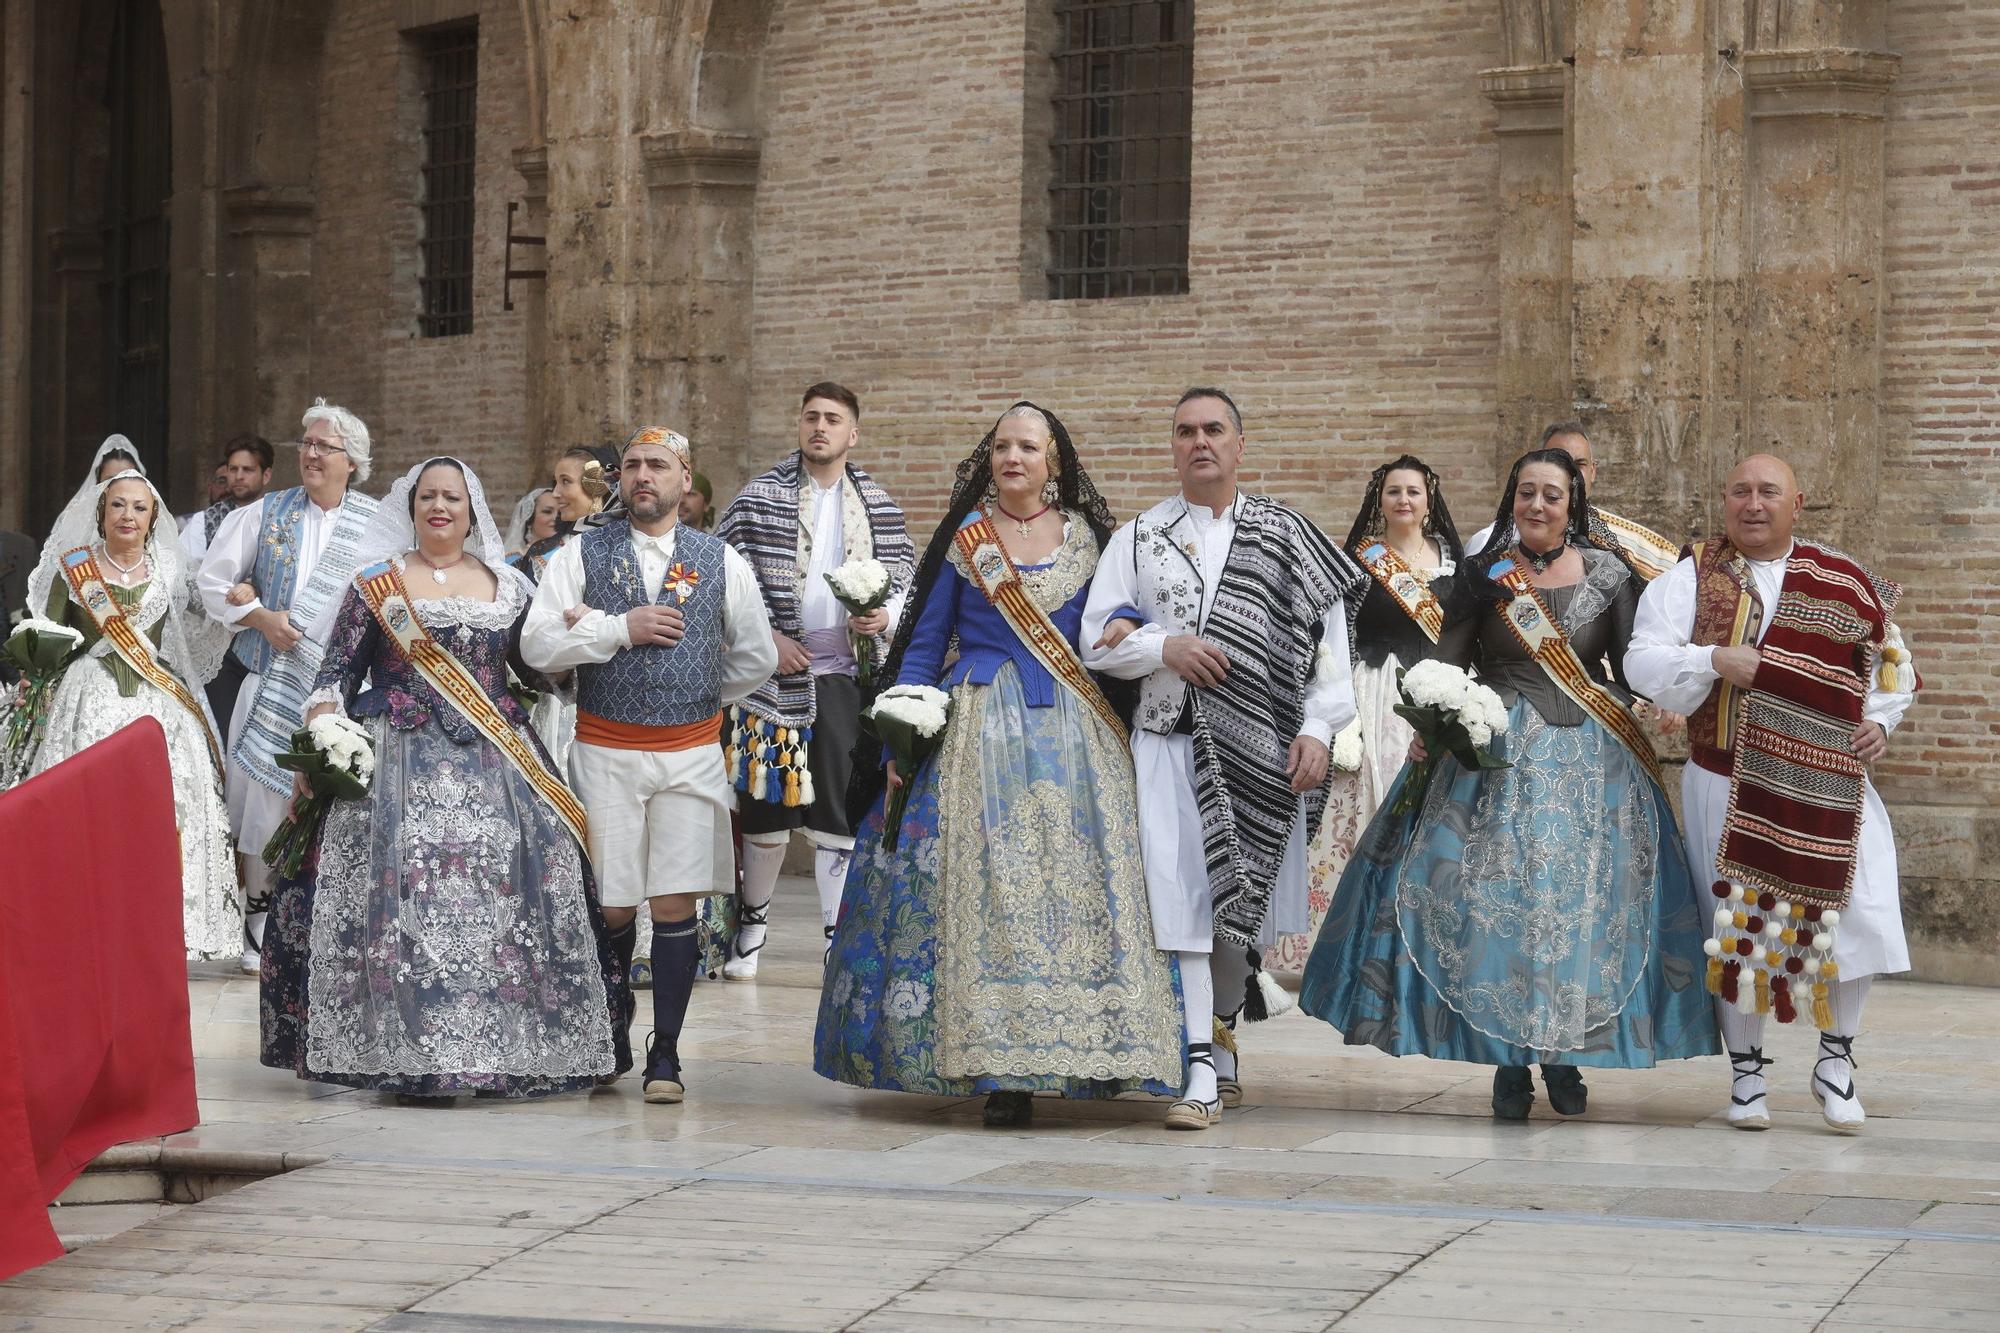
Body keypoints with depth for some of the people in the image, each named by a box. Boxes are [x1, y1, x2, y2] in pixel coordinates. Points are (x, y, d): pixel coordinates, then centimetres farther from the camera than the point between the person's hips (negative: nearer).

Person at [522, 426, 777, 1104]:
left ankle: (666, 1053, 6)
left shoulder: (720, 561, 7)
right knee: (613, 905, 3)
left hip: (691, 753, 1)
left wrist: (696, 699, 11)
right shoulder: (581, 555, 3)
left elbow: (757, 657, 15)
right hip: (605, 754, 0)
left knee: (675, 904, -4)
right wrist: (620, 629, -13)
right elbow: (536, 645, -7)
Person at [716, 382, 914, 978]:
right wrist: (765, 639, -9)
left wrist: (884, 617, -7)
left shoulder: (877, 505, 9)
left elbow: (906, 578, 13)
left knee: (840, 811, 1)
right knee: (767, 804, 4)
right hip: (775, 671, -1)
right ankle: (752, 921, 24)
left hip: (849, 677, 1)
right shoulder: (759, 497, 1)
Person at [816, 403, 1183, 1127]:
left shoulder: (1087, 536, 10)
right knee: (985, 891, -9)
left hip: (1075, 734, 1)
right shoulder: (963, 538, 7)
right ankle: (1003, 1071, -9)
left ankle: (1085, 1055, 0)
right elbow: (922, 642, 8)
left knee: (1081, 889, -6)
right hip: (981, 733, -1)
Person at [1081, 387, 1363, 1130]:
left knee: (1244, 902, 7)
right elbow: (1098, 642, 8)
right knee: (1186, 903, -9)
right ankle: (1203, 1075, -10)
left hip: (1261, 748, 0)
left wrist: (1317, 727, -8)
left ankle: (1221, 1035, 28)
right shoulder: (1139, 539, 11)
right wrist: (1164, 648, -10)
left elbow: (1325, 636, 3)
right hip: (1171, 741, 0)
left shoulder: (1287, 539, 8)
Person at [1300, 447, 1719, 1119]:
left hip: (1589, 761, 1)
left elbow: (1634, 671, 7)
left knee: (1582, 901, -1)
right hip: (1498, 757, 0)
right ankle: (1509, 1061, 4)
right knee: (1494, 897, -5)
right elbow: (1444, 667, 1)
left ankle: (1564, 1056, 10)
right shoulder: (1483, 577, 4)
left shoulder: (1610, 575, 5)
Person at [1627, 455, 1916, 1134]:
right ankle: (1745, 1072, 19)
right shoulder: (1693, 576, 3)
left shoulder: (1844, 582, 7)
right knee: (1737, 926, 3)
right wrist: (1717, 659, -20)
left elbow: (1893, 665, 15)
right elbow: (1643, 661, -6)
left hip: (1827, 785, 1)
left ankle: (1835, 1057, 12)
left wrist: (1879, 721, -3)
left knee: (1862, 917, -9)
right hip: (1726, 782, -1)